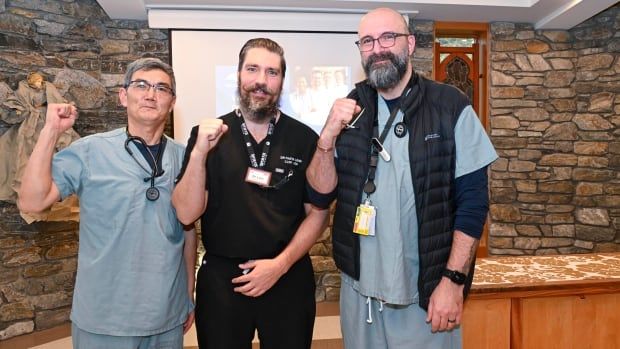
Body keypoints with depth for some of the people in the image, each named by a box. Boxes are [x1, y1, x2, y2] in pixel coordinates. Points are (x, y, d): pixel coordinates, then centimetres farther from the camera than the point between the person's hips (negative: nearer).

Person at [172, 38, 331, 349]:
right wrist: (199, 152, -21)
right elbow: (186, 214, -8)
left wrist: (280, 264, -12)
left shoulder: (304, 139, -4)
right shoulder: (208, 134, -3)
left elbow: (317, 212, -2)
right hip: (221, 278, 0)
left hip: (288, 278, 0)